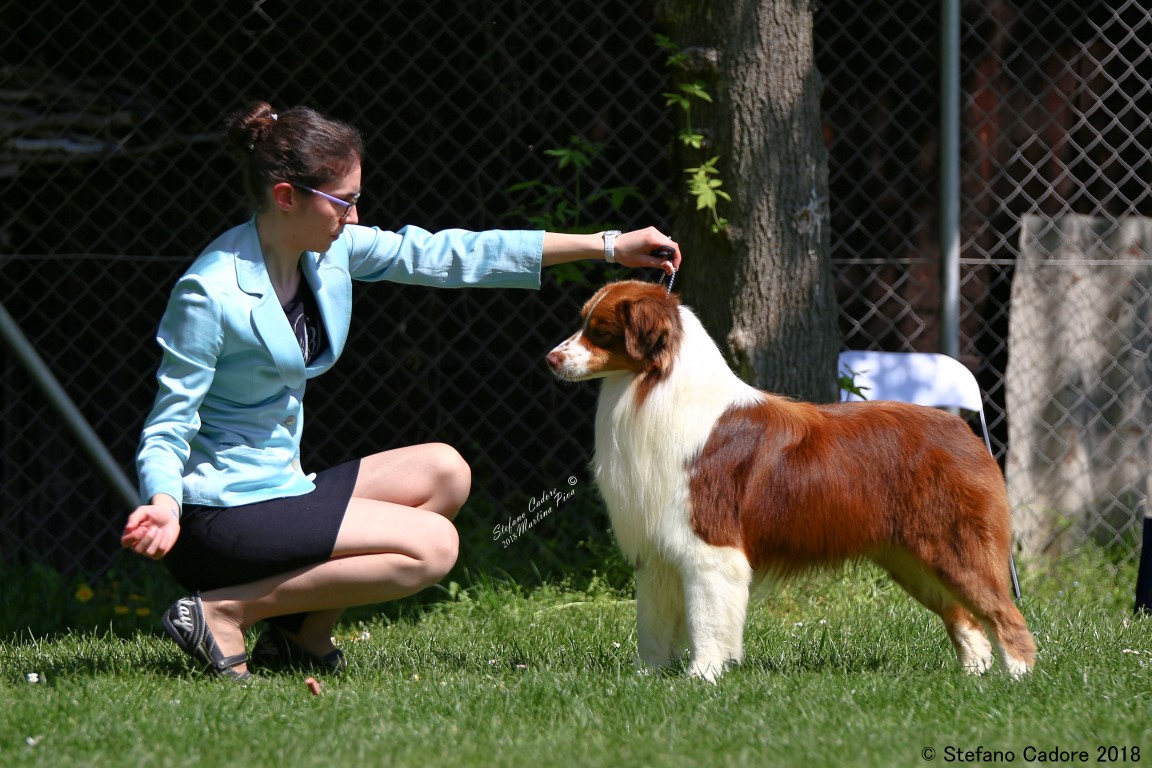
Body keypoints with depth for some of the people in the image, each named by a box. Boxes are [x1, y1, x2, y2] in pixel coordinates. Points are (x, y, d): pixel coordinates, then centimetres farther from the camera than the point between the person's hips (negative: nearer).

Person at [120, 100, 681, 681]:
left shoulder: (332, 251, 3)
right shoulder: (209, 295, -19)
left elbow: (447, 255, 7)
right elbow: (168, 427, -16)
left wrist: (608, 247, 7)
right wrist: (164, 506, -39)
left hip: (281, 489, 9)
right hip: (222, 511, -9)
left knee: (443, 471, 9)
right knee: (432, 545, -15)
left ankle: (302, 632, 2)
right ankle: (223, 612, -15)